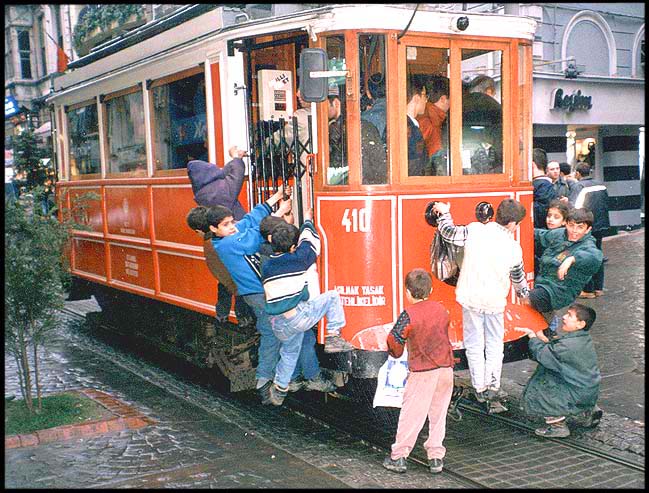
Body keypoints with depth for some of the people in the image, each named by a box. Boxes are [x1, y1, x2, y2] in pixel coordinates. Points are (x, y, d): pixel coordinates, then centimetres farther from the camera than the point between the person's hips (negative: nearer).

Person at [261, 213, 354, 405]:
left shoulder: (266, 266, 13)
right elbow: (310, 241, 16)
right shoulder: (298, 258, 0)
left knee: (289, 351, 30)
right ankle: (333, 337, 3)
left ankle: (279, 388, 35)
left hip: (276, 324, 6)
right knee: (332, 296, 10)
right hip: (298, 317, -6)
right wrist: (308, 220, 34)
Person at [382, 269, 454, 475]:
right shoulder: (441, 309, 3)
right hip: (446, 368, 5)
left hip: (422, 372, -5)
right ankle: (436, 457, 17)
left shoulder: (409, 315, -13)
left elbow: (395, 341, -7)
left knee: (411, 413, 3)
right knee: (438, 413, 14)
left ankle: (399, 456, 10)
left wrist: (395, 353, 15)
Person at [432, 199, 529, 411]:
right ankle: (493, 386, 6)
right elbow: (518, 277, 8)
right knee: (494, 345, 15)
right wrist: (523, 291, 29)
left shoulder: (474, 230, -12)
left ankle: (479, 388, 18)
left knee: (474, 344, 12)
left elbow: (449, 234, -1)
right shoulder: (514, 248, -7)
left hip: (470, 297, 1)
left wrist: (444, 213, 17)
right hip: (495, 301, 0)